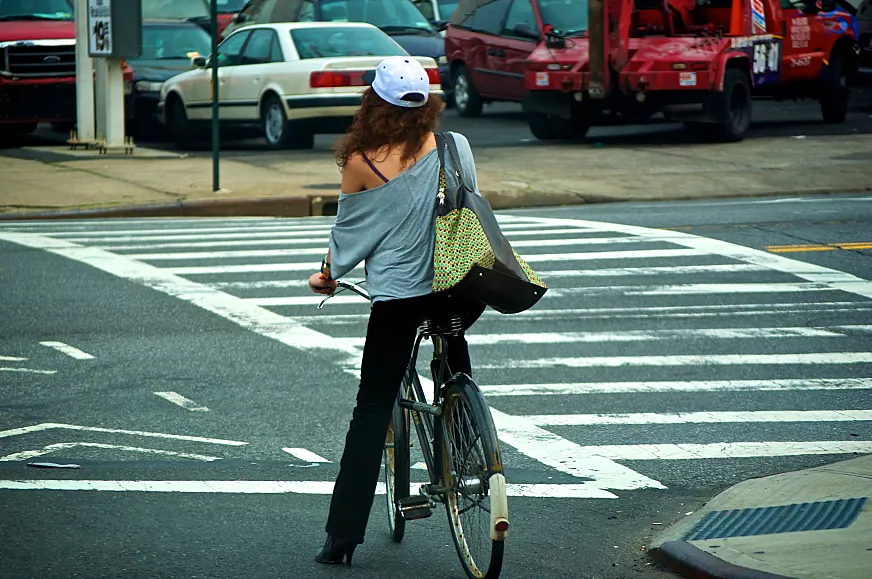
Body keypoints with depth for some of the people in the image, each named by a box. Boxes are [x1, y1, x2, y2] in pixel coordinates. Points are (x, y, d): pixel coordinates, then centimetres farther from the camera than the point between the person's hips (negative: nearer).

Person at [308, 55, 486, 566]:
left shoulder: (361, 163, -8)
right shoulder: (455, 147, -2)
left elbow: (348, 232, 5)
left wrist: (328, 275, 24)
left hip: (397, 296, -2)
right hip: (461, 291, 2)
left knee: (372, 412, 5)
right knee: (454, 342, 36)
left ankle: (343, 535, 4)